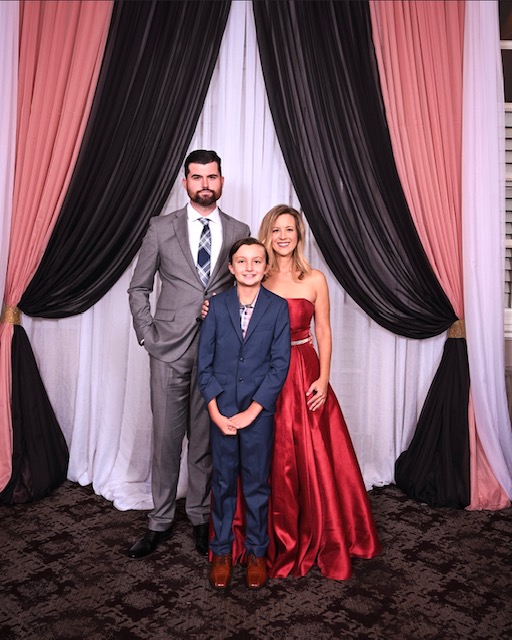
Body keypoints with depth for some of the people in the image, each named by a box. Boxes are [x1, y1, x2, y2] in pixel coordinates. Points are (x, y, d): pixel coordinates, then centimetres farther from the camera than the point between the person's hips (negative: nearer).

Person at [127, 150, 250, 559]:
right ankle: (161, 522, 22)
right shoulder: (162, 228, 4)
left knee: (206, 439, 10)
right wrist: (148, 336, -1)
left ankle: (200, 518, 26)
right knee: (166, 438, 6)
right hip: (170, 350, 0)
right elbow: (139, 288, 8)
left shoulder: (239, 232, 6)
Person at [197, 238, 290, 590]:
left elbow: (280, 364, -6)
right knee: (223, 483, 12)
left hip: (259, 412, -1)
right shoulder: (217, 305, 0)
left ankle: (257, 553, 28)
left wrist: (251, 411, -10)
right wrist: (215, 410, -7)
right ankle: (221, 552, 28)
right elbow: (205, 361, 0)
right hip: (221, 411, 1)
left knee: (257, 484, 10)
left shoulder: (278, 307, -3)